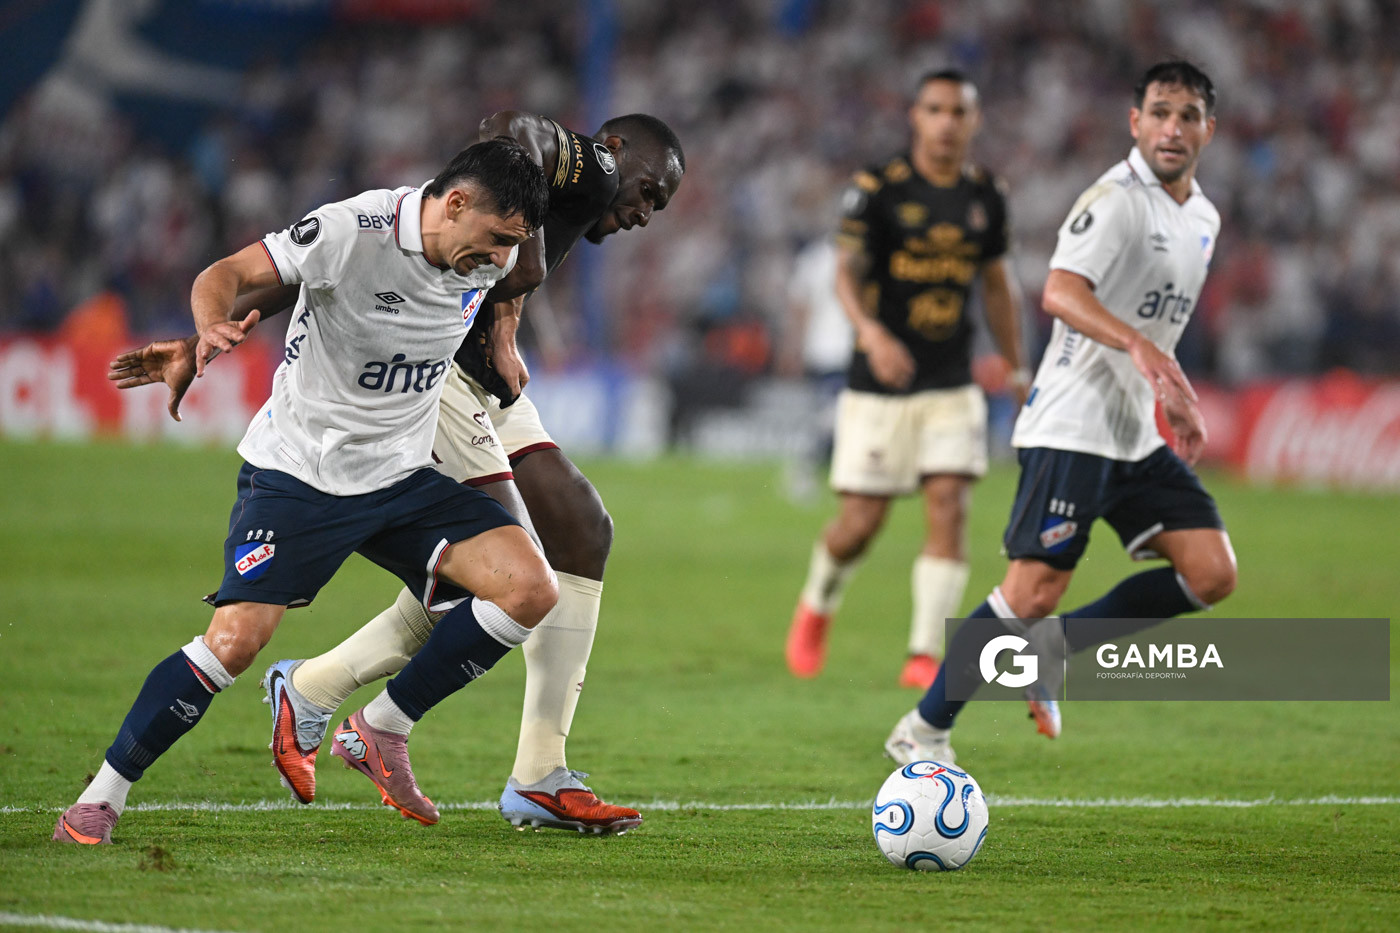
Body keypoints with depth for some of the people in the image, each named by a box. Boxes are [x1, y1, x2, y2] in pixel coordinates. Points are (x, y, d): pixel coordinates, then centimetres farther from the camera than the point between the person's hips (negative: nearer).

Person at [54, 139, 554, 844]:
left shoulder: (490, 257, -2)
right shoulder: (351, 230, -21)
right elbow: (226, 274, -21)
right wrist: (213, 327, -40)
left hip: (403, 477, 6)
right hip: (298, 470, -6)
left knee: (528, 588, -12)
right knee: (235, 639, -19)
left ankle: (380, 731, 4)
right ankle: (101, 797, -2)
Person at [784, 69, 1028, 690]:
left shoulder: (986, 196, 6)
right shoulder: (878, 189, -8)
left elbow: (997, 284, 18)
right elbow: (846, 274, -15)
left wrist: (1016, 367, 21)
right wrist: (871, 332, -35)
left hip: (952, 384, 3)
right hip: (880, 385, -3)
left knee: (949, 508, -11)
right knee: (861, 522, -2)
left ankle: (925, 655, -7)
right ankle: (816, 606, 29)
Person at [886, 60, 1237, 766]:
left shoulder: (1202, 217, 15)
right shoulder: (1115, 199, -13)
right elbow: (1061, 292, -30)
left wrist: (1178, 400, 27)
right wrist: (1139, 345, -43)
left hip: (1140, 436, 8)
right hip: (1072, 426, -8)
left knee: (1211, 575, -4)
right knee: (1034, 591, -14)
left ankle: (1053, 652, 7)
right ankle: (923, 731, 0)